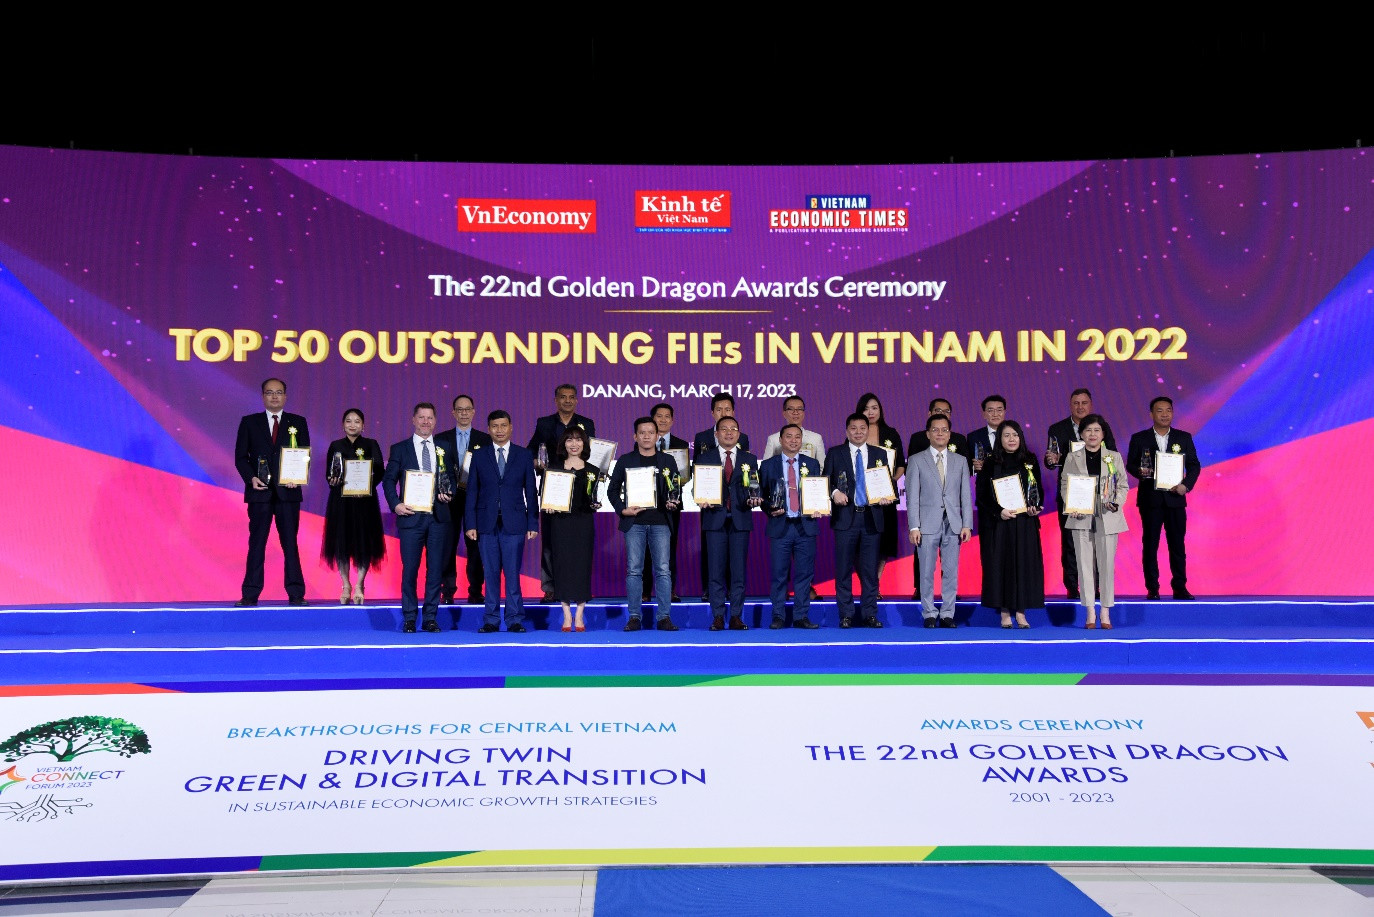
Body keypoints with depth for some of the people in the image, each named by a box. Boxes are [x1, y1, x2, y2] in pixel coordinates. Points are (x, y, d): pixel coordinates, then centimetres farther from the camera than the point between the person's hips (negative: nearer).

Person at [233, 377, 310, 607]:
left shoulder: (298, 423, 9)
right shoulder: (249, 422, 9)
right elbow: (240, 456, 6)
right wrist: (250, 478, -11)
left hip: (288, 491, 0)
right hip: (259, 492, 0)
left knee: (290, 543, 2)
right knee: (257, 543, 3)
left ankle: (296, 594, 4)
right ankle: (250, 594, 7)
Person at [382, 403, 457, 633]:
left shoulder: (444, 449, 12)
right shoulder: (399, 449, 6)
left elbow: (451, 477, 17)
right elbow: (388, 480, 4)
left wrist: (448, 493, -4)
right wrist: (395, 504, -10)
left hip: (438, 517, 2)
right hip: (411, 516, -2)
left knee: (436, 569, 3)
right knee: (410, 569, 0)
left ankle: (431, 618, 12)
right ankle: (409, 618, 11)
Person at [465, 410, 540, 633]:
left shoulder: (524, 455, 7)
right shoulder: (479, 456, 9)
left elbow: (531, 491, 6)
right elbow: (472, 492, 7)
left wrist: (533, 524, 1)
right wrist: (470, 524, 0)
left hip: (514, 523, -1)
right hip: (487, 523, 1)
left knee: (512, 573, -2)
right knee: (490, 574, 4)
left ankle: (514, 619, 5)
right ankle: (491, 620, 10)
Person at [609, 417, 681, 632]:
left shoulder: (668, 461, 12)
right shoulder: (625, 461, 9)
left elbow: (676, 490, 14)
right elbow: (612, 489, 10)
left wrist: (673, 503, -7)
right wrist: (622, 509, -5)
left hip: (660, 522, 0)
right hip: (634, 522, 0)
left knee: (663, 570, -3)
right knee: (634, 570, 0)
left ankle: (664, 617, 1)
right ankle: (634, 616, 6)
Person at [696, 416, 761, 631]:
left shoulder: (749, 459, 13)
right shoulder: (704, 458, 10)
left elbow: (757, 487, 9)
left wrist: (754, 499, -11)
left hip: (740, 519, 1)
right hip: (715, 519, -1)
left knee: (739, 571, 1)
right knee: (715, 571, -1)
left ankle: (736, 617, 8)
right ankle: (718, 617, 6)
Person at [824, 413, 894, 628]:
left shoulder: (880, 454, 12)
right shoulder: (835, 453, 7)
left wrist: (887, 498, -7)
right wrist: (834, 492, -15)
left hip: (871, 518, 2)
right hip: (845, 517, -1)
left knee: (870, 570, 4)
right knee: (844, 569, 2)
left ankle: (869, 614, 12)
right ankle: (846, 615, 10)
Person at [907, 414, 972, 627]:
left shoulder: (960, 462, 12)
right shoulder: (917, 461, 4)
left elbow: (965, 495, 9)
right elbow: (912, 496, 0)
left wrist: (967, 524, 0)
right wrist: (914, 526, -8)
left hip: (953, 524, 2)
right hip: (928, 524, -2)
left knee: (951, 571, 3)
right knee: (927, 572, 2)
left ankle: (947, 613, 12)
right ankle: (929, 613, 11)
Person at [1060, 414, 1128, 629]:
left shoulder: (1114, 457, 7)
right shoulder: (1072, 458, 7)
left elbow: (1123, 486, 8)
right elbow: (1064, 486, 7)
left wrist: (1116, 503, -10)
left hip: (1107, 518, 0)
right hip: (1081, 517, 0)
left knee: (1107, 563, -1)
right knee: (1085, 563, 0)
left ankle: (1106, 613, 6)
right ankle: (1090, 612, 6)